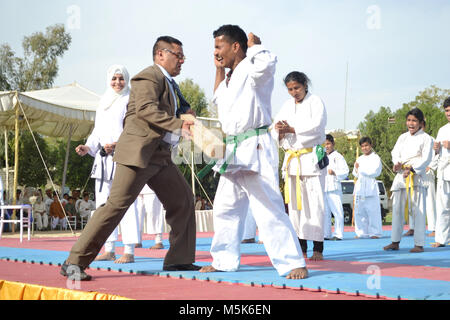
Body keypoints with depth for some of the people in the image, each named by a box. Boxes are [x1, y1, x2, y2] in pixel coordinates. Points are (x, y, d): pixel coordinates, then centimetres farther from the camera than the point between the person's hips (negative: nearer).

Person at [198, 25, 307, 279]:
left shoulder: (253, 69, -9)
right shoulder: (231, 77, 19)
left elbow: (266, 63, -34)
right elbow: (218, 100, 37)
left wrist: (254, 45, -12)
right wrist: (219, 70, 25)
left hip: (255, 148, -10)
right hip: (233, 150, 10)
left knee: (269, 208, -13)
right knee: (225, 208, 16)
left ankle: (293, 264, -10)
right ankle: (225, 260, 28)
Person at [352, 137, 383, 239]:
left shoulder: (375, 158, 0)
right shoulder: (359, 159, 19)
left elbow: (375, 172, -12)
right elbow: (355, 174, 21)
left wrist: (361, 169, -8)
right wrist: (356, 170, -2)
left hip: (371, 188, -6)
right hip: (360, 187, 6)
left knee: (373, 211, -8)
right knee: (359, 212, 4)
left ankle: (375, 232, -5)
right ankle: (361, 232, 10)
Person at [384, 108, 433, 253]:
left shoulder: (426, 138, 0)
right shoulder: (402, 137, 17)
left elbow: (426, 159, -8)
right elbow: (395, 153, 12)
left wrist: (412, 169, -21)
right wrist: (397, 163, -11)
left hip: (416, 177, -6)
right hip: (401, 176, 6)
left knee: (418, 210, -8)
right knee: (397, 209, 8)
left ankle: (419, 244, -5)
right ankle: (395, 242, 17)